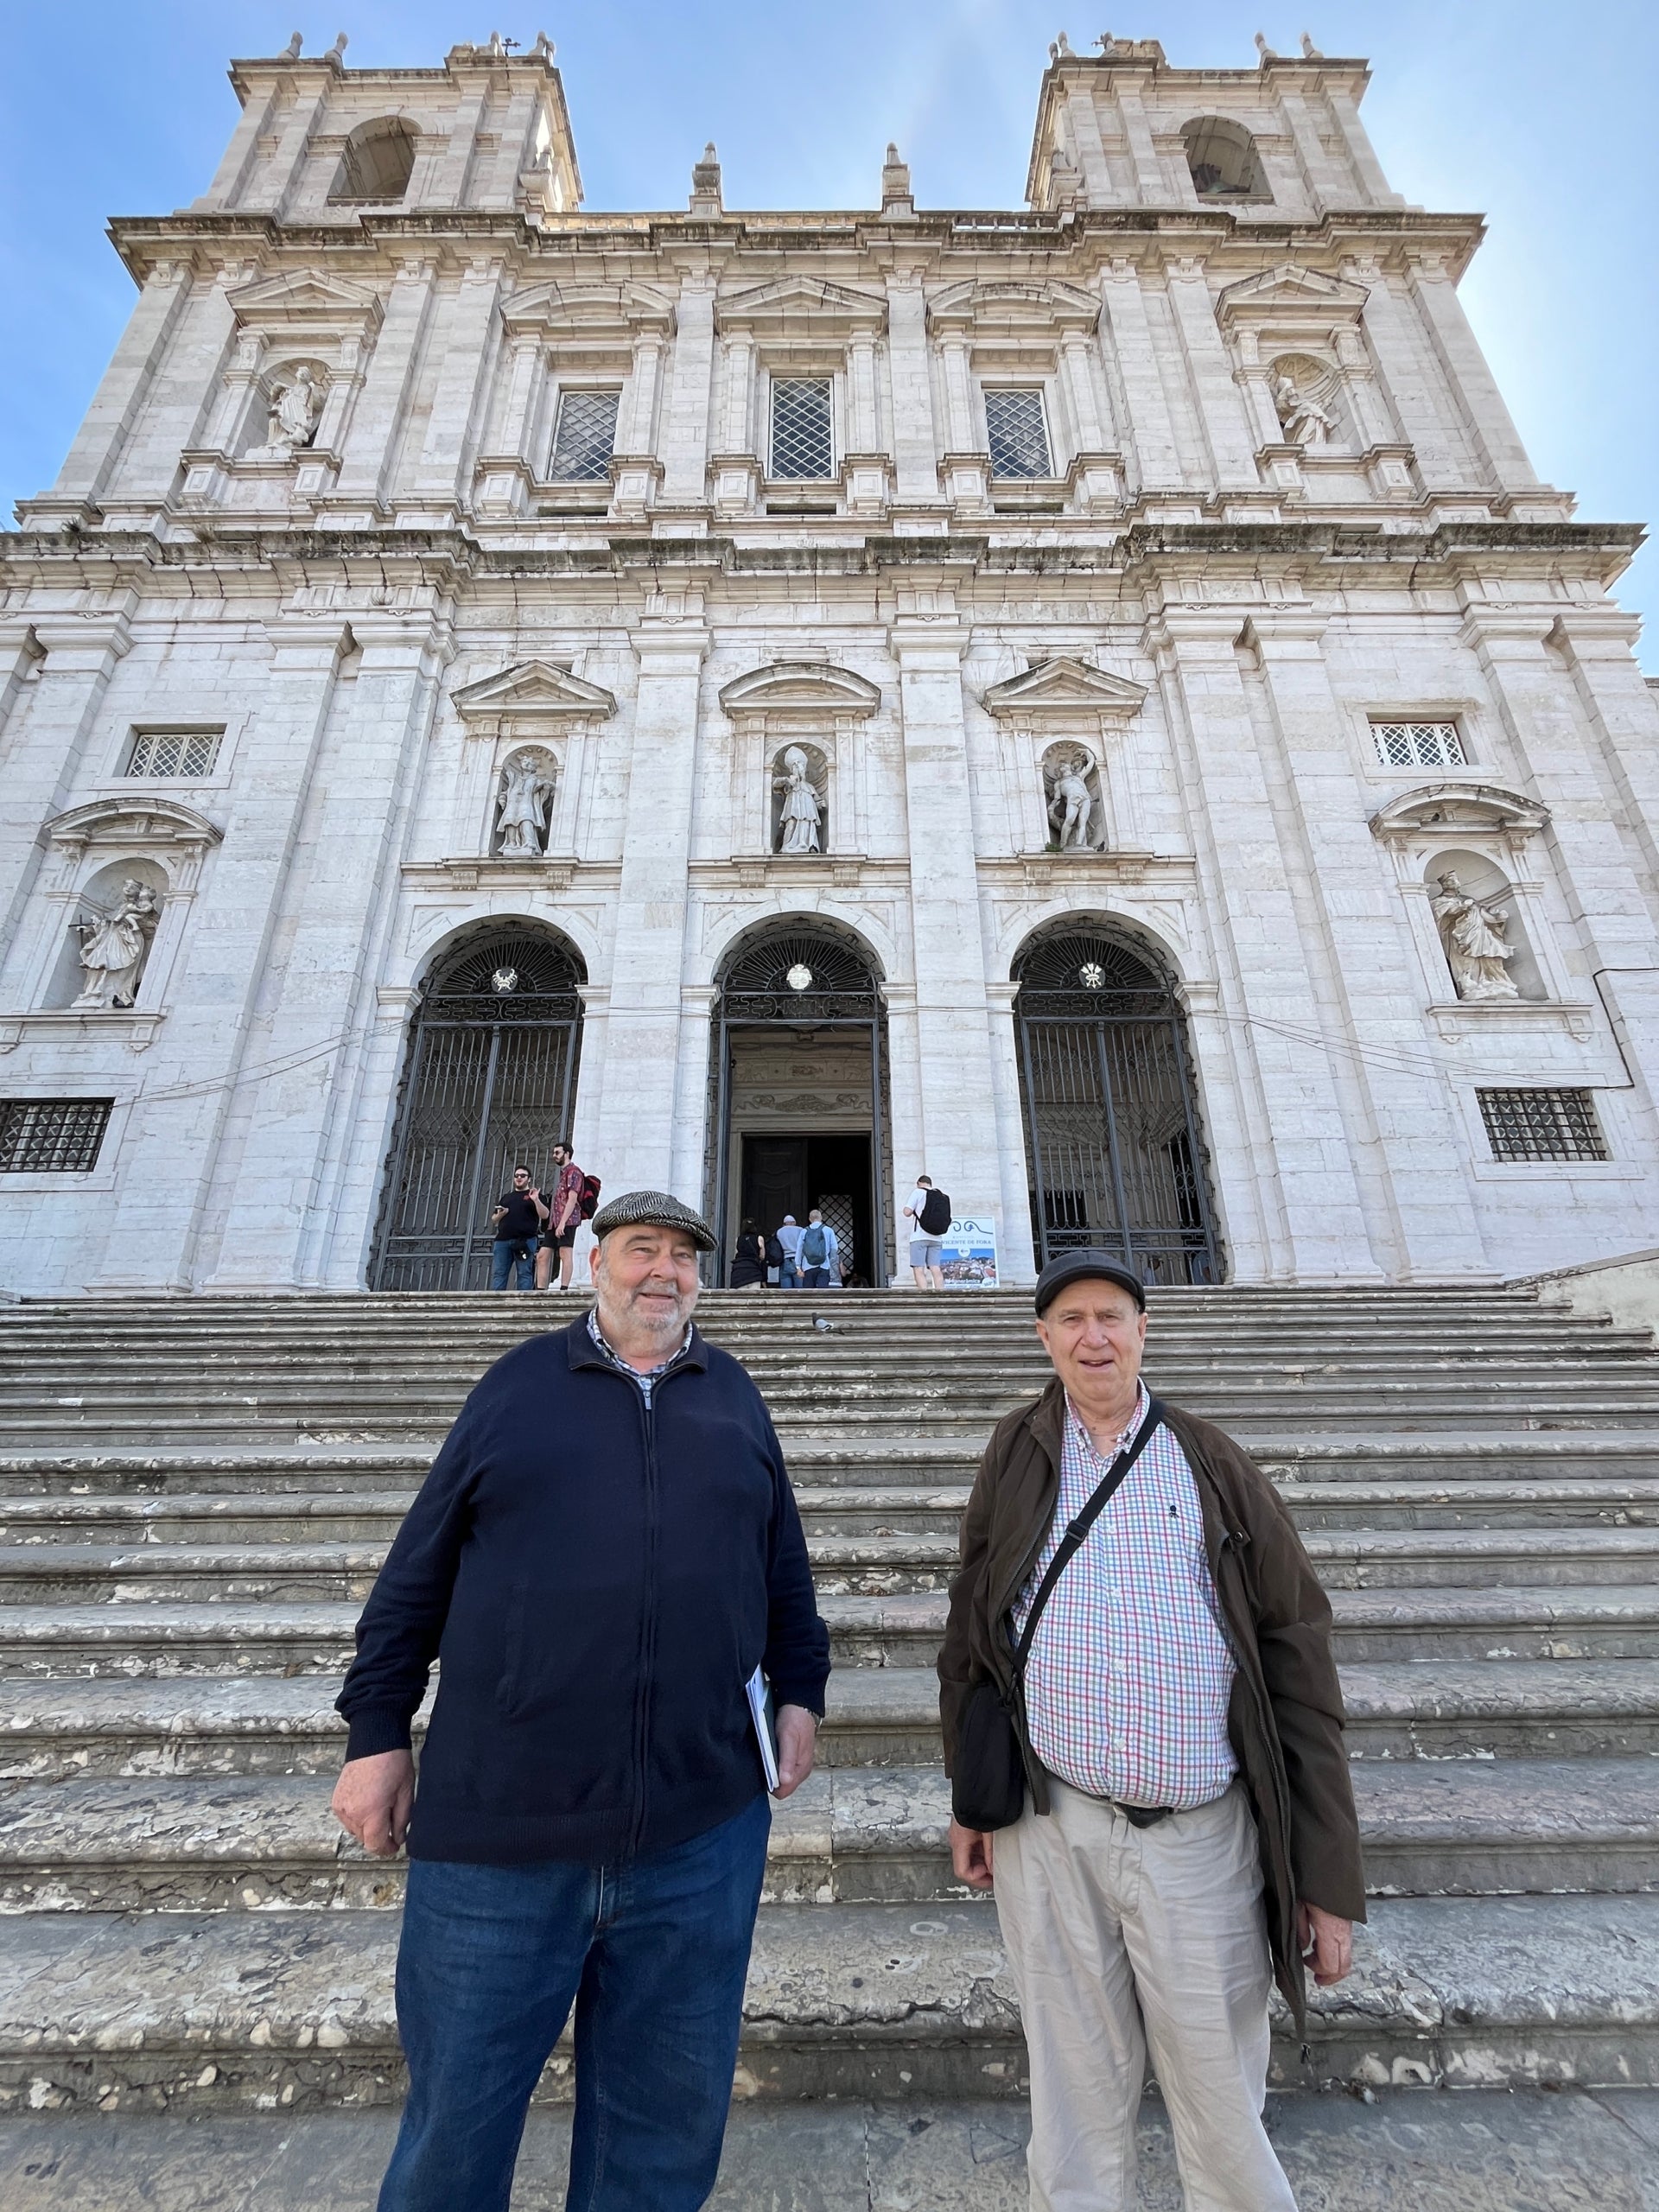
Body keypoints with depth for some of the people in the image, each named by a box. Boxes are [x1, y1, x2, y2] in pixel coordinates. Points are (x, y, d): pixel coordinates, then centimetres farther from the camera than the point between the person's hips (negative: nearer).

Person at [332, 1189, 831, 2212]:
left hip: (700, 1833, 2)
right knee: (458, 2116, 16)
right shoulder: (520, 1382, 0)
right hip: (500, 1827, -1)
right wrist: (379, 1730, 2)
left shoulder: (736, 1397, 6)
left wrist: (800, 1691, 10)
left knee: (668, 2122, 19)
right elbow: (421, 1568, 3)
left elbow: (784, 1565, 13)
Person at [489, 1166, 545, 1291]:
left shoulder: (534, 1195, 12)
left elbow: (545, 1215, -2)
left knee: (524, 1273, -8)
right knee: (498, 1273, -1)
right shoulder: (506, 1197, 25)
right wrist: (500, 1215, 2)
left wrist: (536, 1200, -18)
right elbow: (494, 1219, 26)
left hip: (525, 1240, -5)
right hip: (503, 1240, 5)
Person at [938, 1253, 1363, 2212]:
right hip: (1049, 1832, 1)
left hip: (1201, 1840, 0)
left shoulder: (1215, 1466, -3)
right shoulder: (1018, 1457, 0)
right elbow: (972, 1631, 7)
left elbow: (1298, 1670, -1)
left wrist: (1330, 1880, -3)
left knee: (1224, 2108, 13)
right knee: (1077, 2099, 17)